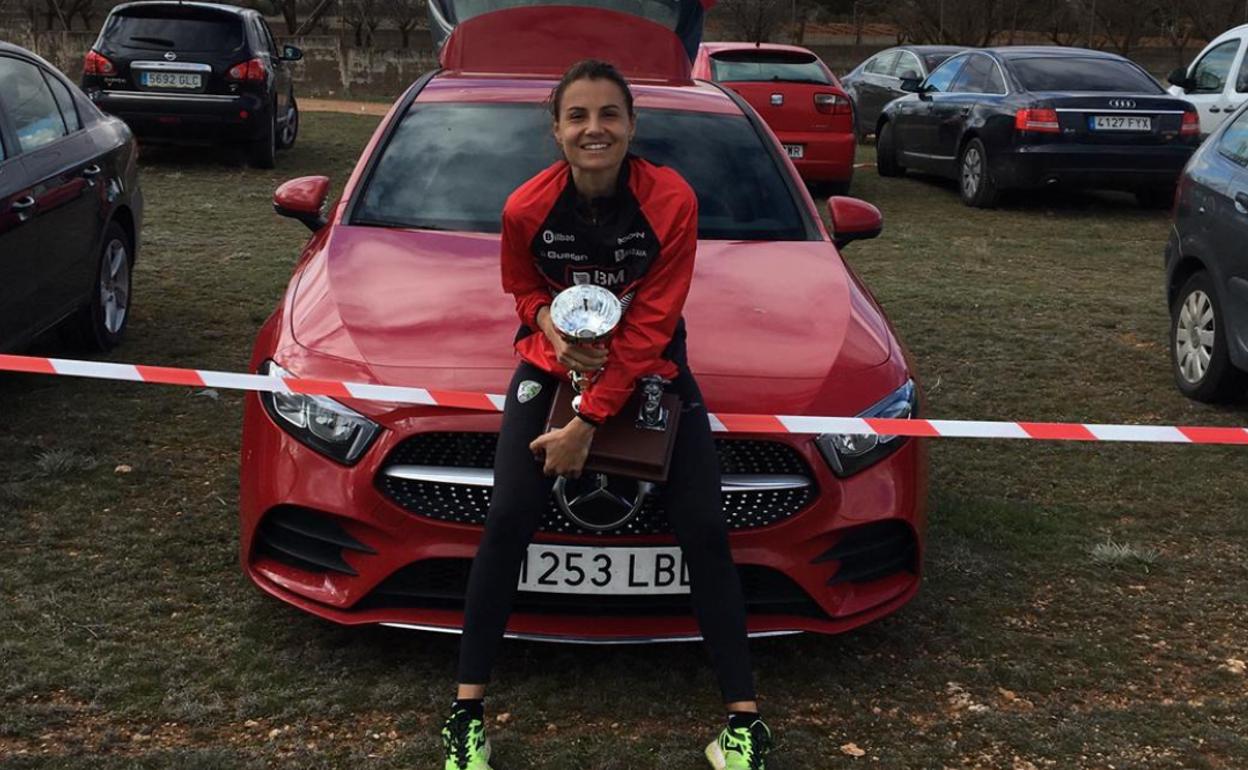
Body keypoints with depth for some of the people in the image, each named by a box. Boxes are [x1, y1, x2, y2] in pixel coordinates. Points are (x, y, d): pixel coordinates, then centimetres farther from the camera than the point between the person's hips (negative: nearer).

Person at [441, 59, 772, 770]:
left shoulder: (671, 199, -21)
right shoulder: (528, 208, -16)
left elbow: (650, 327, -20)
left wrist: (586, 424, -22)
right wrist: (550, 323, -19)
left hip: (653, 369, 0)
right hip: (554, 364, 1)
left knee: (705, 529, -9)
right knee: (508, 520, -14)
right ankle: (468, 710, -2)